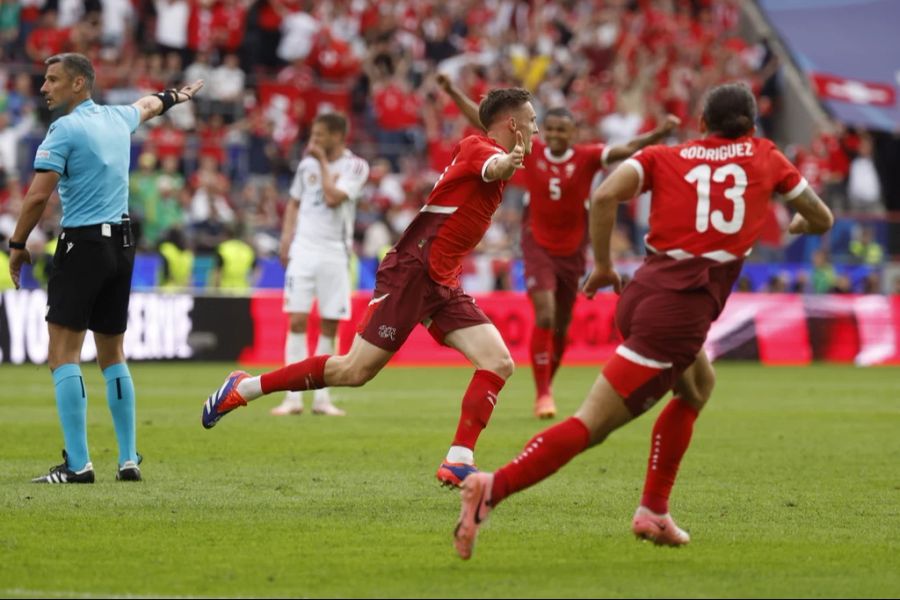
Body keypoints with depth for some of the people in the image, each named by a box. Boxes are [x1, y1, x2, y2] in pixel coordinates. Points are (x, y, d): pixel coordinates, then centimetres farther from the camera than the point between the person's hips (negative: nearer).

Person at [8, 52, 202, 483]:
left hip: (82, 245, -8)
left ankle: (77, 464, -15)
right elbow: (147, 105, 36)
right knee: (112, 356, 15)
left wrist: (17, 244, -4)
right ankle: (128, 460, 12)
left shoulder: (65, 129, -11)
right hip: (121, 245, 8)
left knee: (63, 355, -7)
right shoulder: (118, 119, 11)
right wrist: (175, 97, 57)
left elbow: (39, 195, -16)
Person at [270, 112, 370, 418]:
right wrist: (286, 238, 5)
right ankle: (293, 397, -6)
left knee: (330, 325, 1)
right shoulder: (307, 164, 9)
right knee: (297, 320, -7)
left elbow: (333, 198, -17)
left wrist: (323, 162, -9)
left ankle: (322, 397, 9)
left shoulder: (355, 166, -3)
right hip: (304, 249, 2)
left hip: (335, 252, -2)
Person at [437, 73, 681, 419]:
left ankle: (545, 386, 34)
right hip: (538, 247, -1)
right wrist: (453, 93, -6)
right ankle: (543, 394, -11)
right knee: (544, 315, -17)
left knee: (561, 326, 12)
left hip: (572, 250, 1)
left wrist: (661, 133, -35)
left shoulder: (586, 158, -9)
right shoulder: (530, 153, -7)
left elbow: (628, 149, -19)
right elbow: (484, 123, -4)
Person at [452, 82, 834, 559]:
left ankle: (653, 512, 24)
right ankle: (493, 488, -26)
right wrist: (796, 225, 46)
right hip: (682, 315, -5)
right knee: (591, 425, -8)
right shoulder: (765, 157, 14)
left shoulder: (663, 156, 15)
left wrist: (603, 267, 8)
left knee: (698, 386, 31)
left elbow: (603, 197, -3)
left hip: (642, 293, 5)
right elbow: (821, 220, 24)